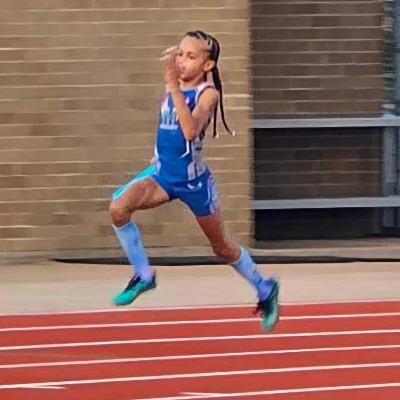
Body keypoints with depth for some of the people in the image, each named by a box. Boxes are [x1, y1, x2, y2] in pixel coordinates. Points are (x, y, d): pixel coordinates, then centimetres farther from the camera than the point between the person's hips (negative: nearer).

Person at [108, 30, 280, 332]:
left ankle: (265, 290, 38)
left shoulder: (208, 93, -17)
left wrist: (173, 87, -41)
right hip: (162, 173, 5)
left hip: (193, 179, -5)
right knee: (119, 207, -24)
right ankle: (143, 275, -8)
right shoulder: (174, 89, 2)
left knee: (222, 247, 13)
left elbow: (190, 130, -38)